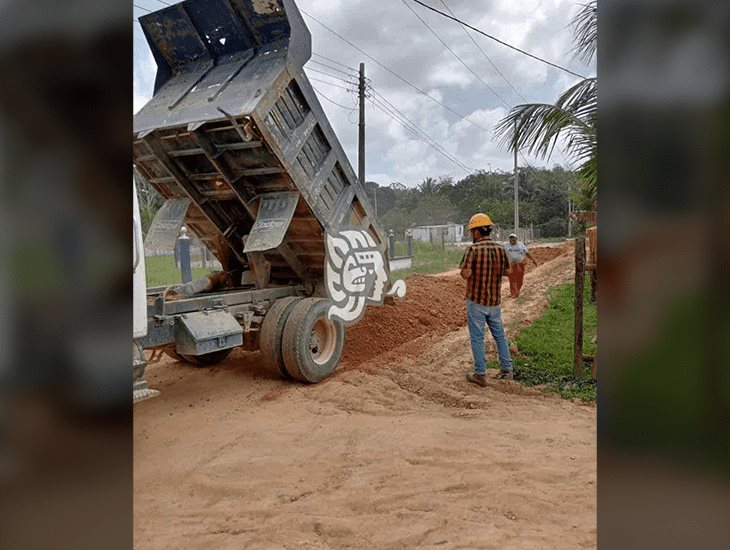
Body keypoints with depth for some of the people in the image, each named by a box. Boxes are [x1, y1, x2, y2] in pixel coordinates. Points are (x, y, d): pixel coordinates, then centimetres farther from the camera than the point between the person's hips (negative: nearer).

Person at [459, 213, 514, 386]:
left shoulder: (473, 249, -16)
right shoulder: (500, 249, 1)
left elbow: (465, 274, -21)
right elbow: (507, 271, 12)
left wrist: (465, 269, 0)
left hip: (476, 300, -5)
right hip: (495, 300, 5)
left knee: (477, 337, 4)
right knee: (499, 335, 18)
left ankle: (480, 374, 8)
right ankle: (506, 369, 24)